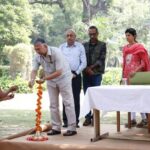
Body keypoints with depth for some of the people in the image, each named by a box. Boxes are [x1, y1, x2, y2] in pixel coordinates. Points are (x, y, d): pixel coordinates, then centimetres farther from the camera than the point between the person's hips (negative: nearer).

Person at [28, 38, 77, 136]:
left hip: (63, 77, -6)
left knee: (68, 102, -4)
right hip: (50, 80, 6)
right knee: (53, 104, 7)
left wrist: (44, 79, -36)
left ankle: (72, 128, -1)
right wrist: (32, 79, -34)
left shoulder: (56, 53, -30)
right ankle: (56, 128, 14)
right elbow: (34, 70, -12)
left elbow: (59, 72, -32)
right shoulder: (37, 57, -11)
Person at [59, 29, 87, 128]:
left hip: (76, 75, -1)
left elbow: (84, 62, 3)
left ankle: (75, 121, 6)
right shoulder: (62, 47, 9)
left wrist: (76, 73, -5)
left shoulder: (80, 47, 6)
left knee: (76, 99, 1)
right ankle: (66, 120, 5)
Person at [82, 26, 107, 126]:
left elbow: (102, 59, -3)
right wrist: (87, 69, -8)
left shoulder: (102, 45, 5)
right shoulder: (85, 45, 13)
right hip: (86, 74, 3)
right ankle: (88, 117, 8)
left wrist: (91, 67, -11)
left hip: (97, 73, -3)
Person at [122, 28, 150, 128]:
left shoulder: (139, 47, -6)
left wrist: (135, 70, -21)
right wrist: (123, 75, 13)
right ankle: (133, 119, 10)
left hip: (136, 75, -6)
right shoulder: (125, 48, 12)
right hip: (127, 75, 6)